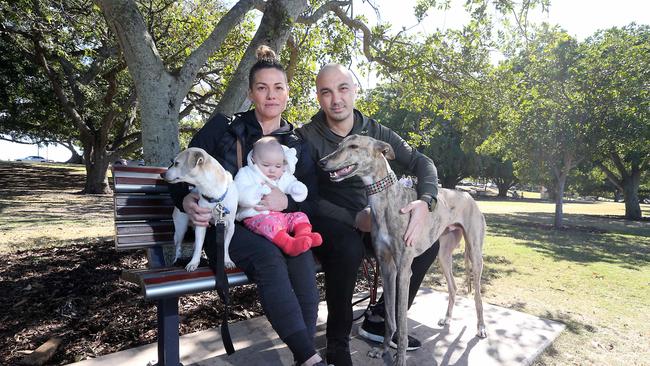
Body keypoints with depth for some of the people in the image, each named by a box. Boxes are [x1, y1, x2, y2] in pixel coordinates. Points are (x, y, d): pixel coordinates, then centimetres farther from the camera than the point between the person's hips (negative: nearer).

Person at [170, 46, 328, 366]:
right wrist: (187, 202, -18)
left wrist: (285, 202, -20)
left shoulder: (296, 145, 9)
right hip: (224, 224, -2)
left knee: (302, 254, -31)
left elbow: (310, 200, 3)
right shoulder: (222, 127, 4)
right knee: (269, 258, -34)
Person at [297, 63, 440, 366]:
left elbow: (421, 163, -1)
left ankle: (379, 320, 6)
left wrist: (425, 202, -22)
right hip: (327, 220, -5)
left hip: (366, 217, 5)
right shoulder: (307, 137, -12)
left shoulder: (374, 131, 0)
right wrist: (354, 219, -30)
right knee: (349, 247, -37)